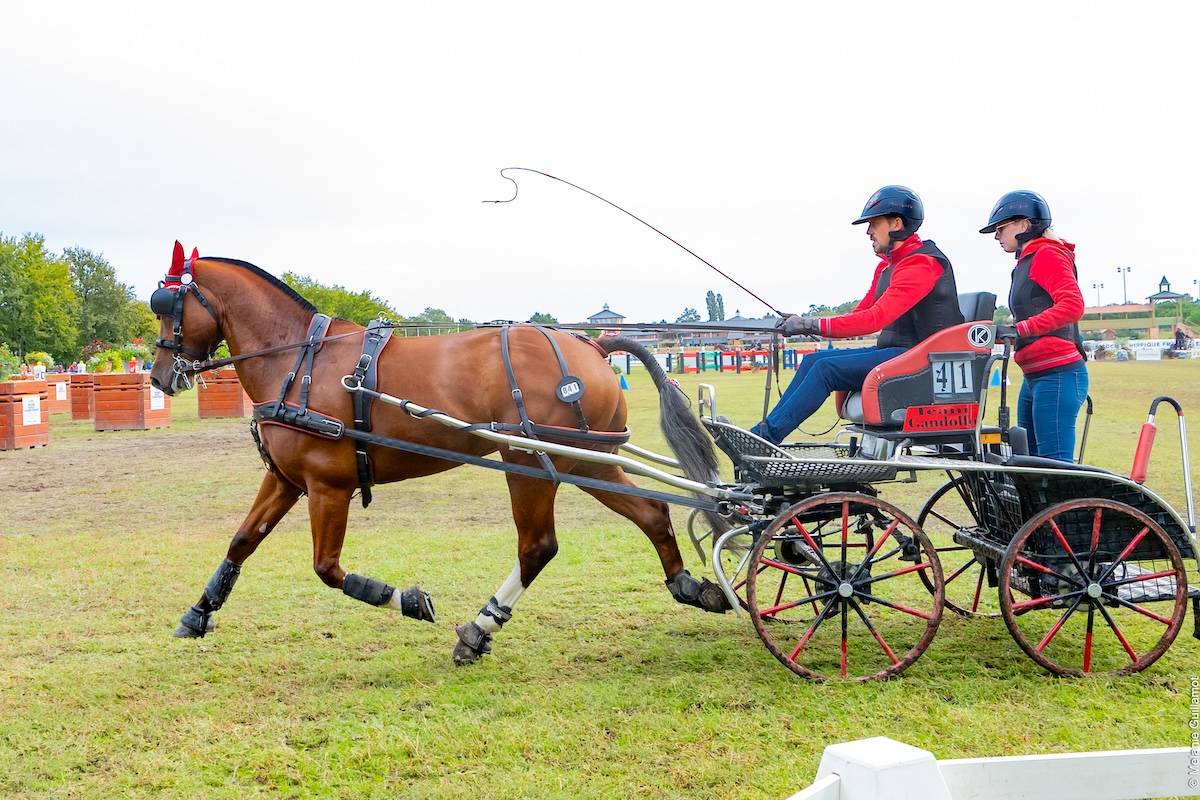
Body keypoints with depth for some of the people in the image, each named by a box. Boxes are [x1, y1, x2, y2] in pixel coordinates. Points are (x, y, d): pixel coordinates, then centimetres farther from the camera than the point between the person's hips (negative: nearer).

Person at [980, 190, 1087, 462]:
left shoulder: (1047, 255, -6)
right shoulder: (1026, 262, 22)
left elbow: (1073, 305, -20)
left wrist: (1021, 329, -24)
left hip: (1057, 375, -10)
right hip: (1035, 377, 10)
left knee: (1055, 463, -13)